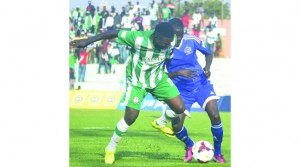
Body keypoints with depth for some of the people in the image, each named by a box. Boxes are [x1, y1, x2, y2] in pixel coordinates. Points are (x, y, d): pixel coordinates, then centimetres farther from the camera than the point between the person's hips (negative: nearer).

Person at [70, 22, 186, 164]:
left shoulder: (171, 41, -21)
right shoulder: (138, 39, -35)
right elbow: (113, 33, -25)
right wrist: (87, 41, -21)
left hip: (158, 78, 4)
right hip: (137, 82, -4)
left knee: (180, 108, -7)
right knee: (131, 117, -11)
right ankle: (110, 148, 12)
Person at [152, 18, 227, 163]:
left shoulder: (191, 40, -10)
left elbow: (208, 53, 8)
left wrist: (207, 67, -12)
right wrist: (178, 72, -29)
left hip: (201, 85, 0)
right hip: (182, 91, 0)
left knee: (215, 116, -18)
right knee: (177, 126, -11)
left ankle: (217, 152, 3)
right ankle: (190, 146, 24)